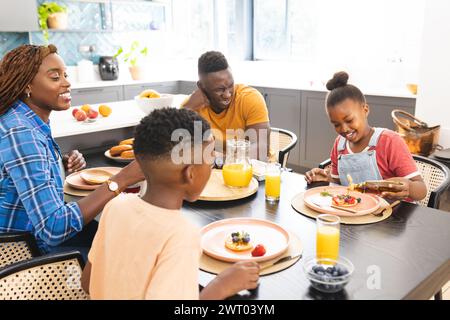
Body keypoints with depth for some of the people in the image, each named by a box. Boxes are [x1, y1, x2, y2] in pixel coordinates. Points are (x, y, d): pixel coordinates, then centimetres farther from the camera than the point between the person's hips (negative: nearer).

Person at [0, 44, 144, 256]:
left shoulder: (34, 121, 1)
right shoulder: (21, 134, -27)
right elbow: (52, 229, -33)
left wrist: (63, 164, -5)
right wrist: (122, 179, -37)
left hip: (34, 235, 8)